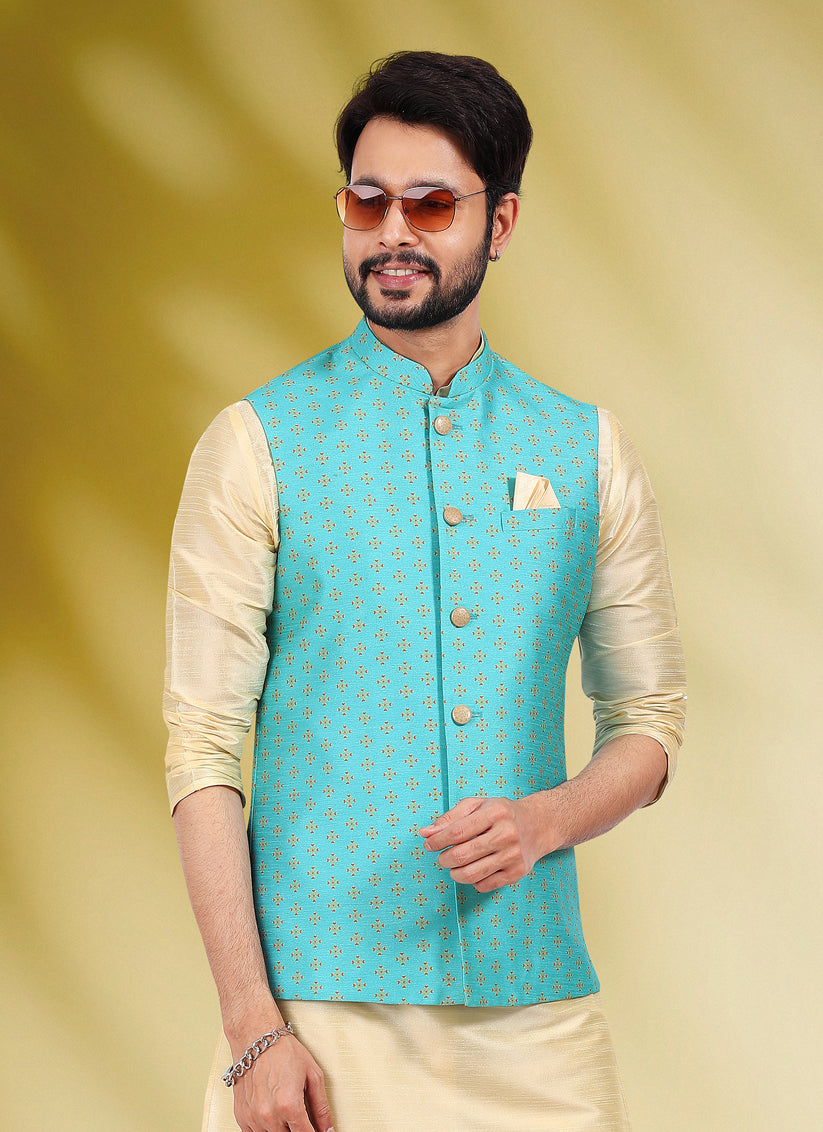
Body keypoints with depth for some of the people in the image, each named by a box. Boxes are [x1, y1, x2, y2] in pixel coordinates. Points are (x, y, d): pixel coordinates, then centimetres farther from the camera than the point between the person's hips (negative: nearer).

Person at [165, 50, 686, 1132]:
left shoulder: (587, 451, 8)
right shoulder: (258, 445, -1)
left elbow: (649, 719, 12)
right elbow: (203, 748, -5)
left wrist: (545, 819, -9)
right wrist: (253, 1030, -12)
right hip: (324, 1000, -2)